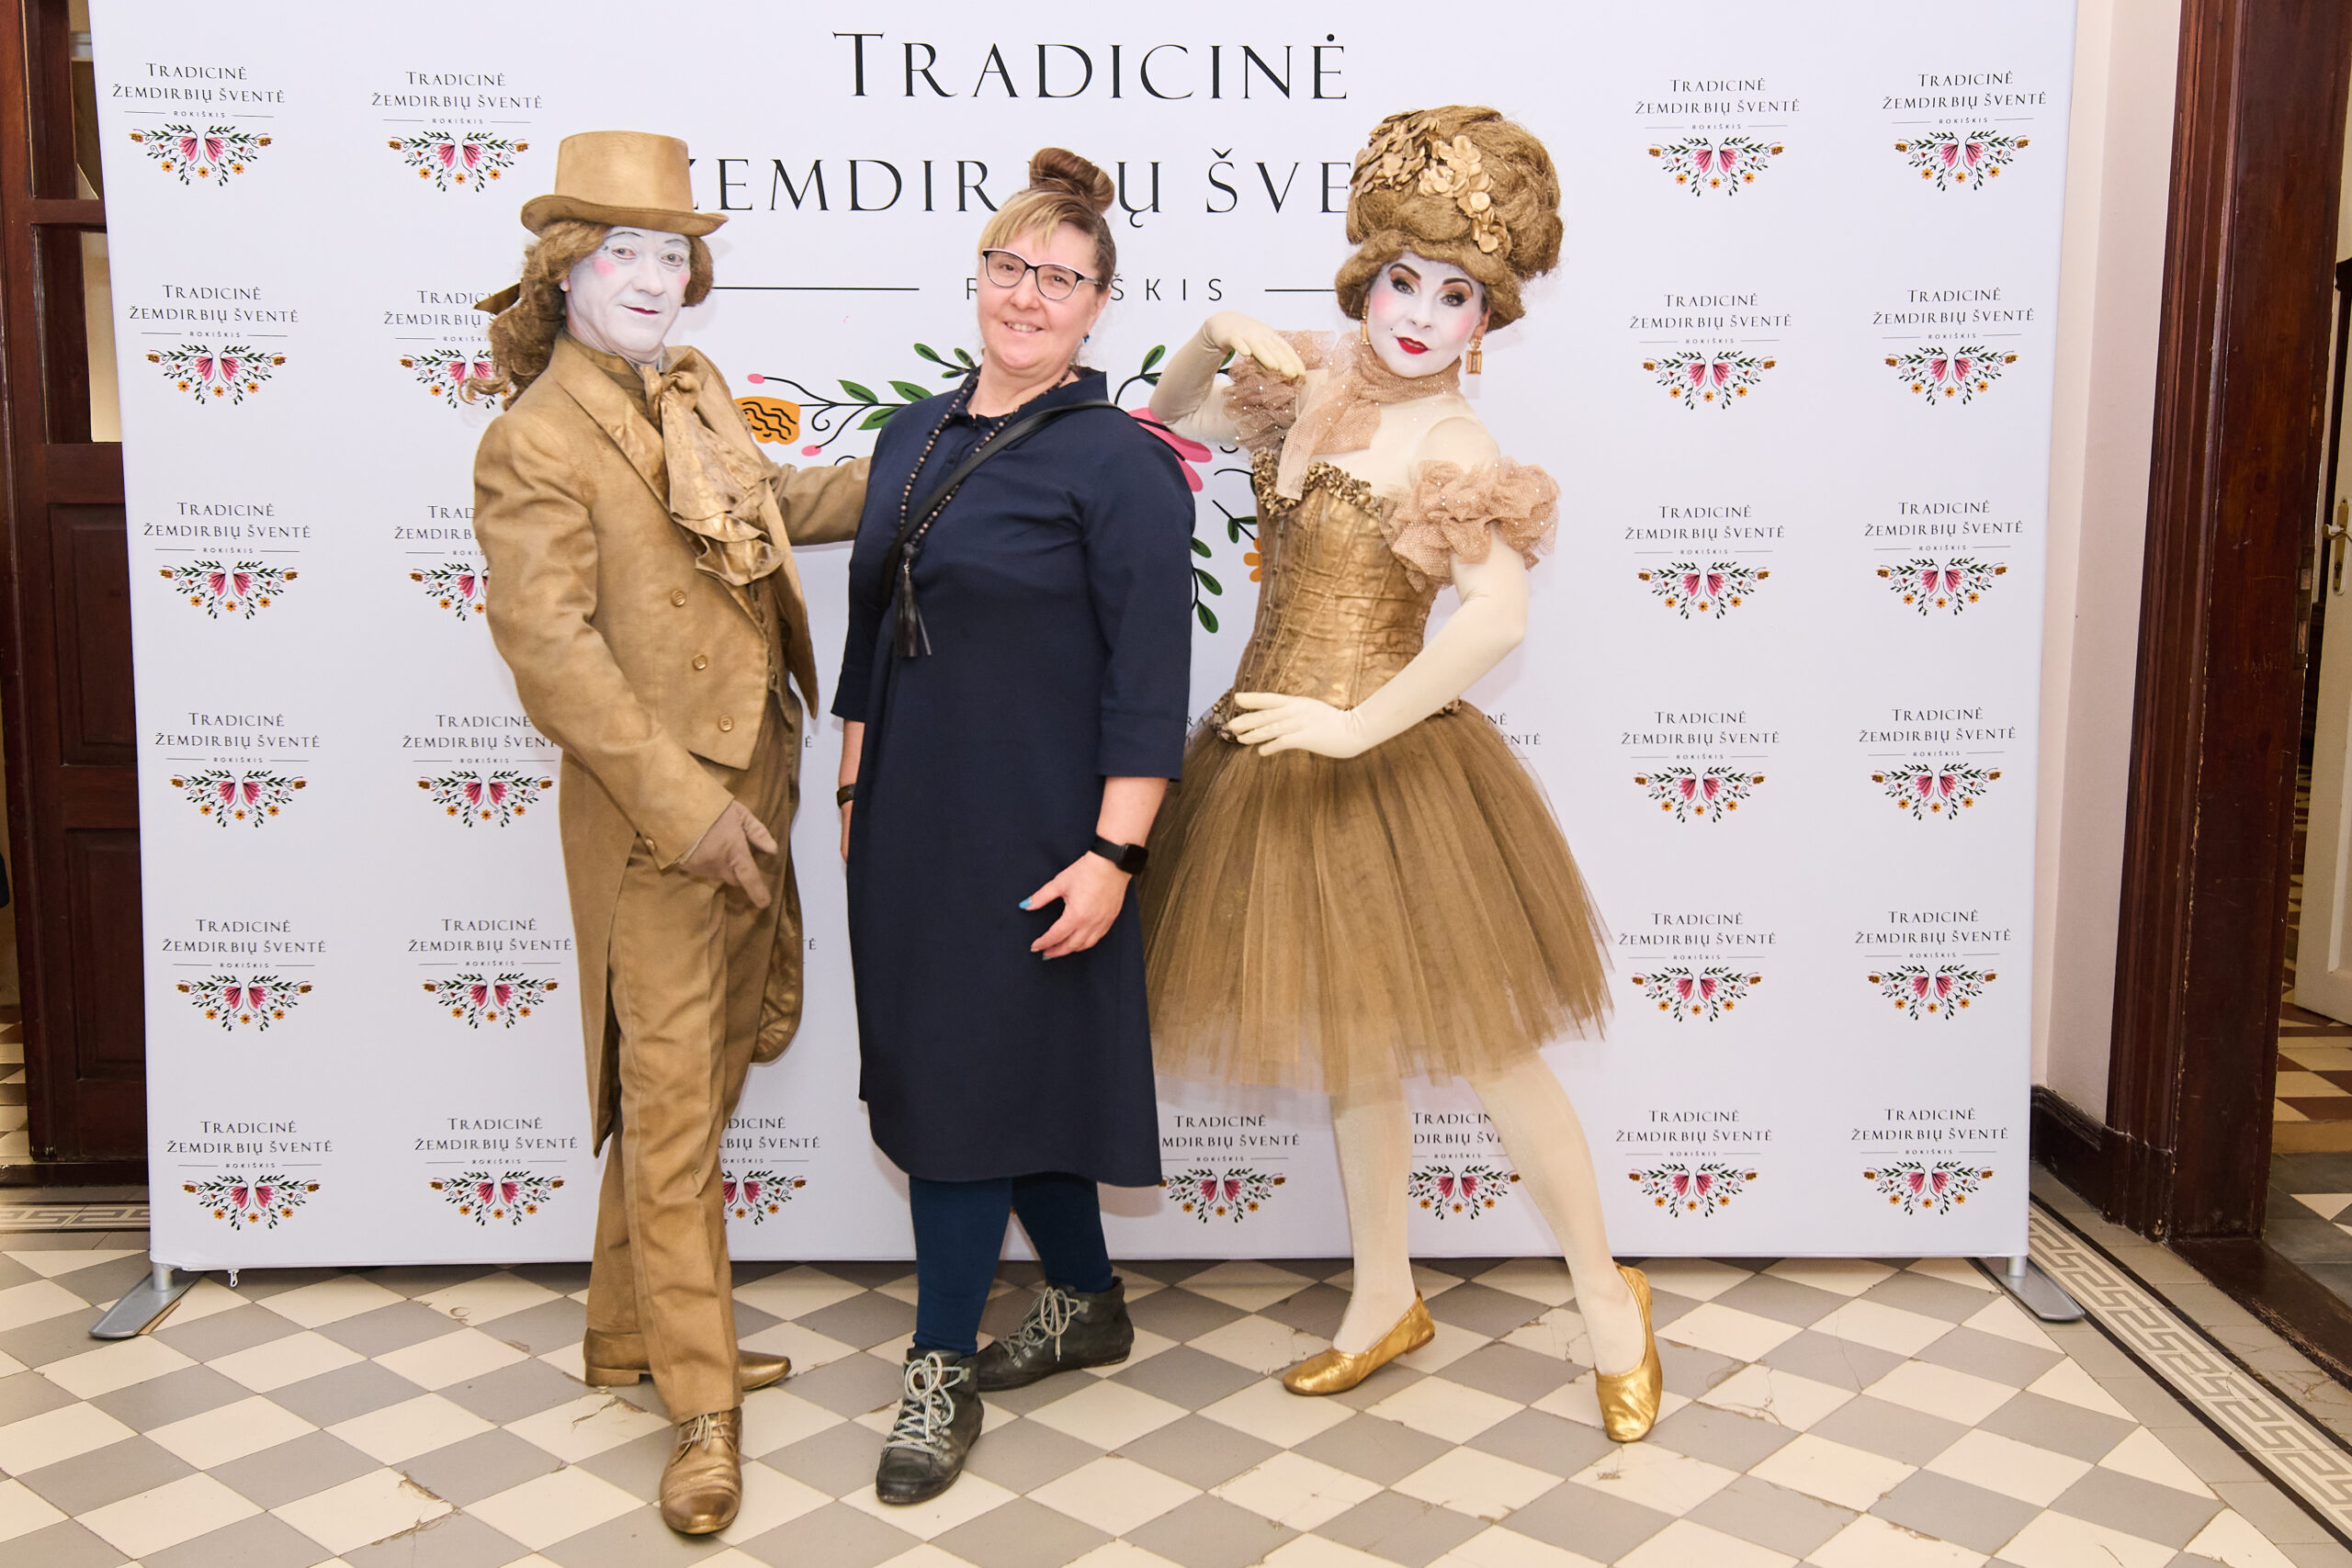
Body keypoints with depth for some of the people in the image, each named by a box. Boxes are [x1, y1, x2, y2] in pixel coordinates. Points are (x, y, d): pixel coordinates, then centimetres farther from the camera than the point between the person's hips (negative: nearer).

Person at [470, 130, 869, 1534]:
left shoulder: (694, 388, 11)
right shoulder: (535, 444, -13)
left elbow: (770, 507, 28)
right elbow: (552, 649, -19)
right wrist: (683, 804, -21)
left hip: (750, 788, 8)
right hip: (654, 815, -8)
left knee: (710, 1074, 17)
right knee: (672, 1103, 1)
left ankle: (635, 1327, 35)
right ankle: (702, 1405, 14)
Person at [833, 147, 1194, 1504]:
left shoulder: (1121, 461, -11)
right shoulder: (913, 437, 10)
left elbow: (1148, 679, -15)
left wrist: (1114, 853, -19)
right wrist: (854, 792, 15)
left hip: (1029, 837, -7)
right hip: (913, 821, 7)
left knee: (969, 1076, 0)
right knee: (973, 1070, 16)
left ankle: (942, 1373, 17)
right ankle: (1089, 1304, 35)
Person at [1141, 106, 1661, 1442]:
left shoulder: (1457, 456, -14)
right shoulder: (1316, 391, 5)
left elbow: (1500, 619, -31)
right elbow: (1174, 414, 21)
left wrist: (1356, 725, -30)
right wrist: (1221, 340, 1)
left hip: (1384, 768, -7)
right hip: (1274, 762, 7)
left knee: (1485, 1048, 4)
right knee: (1353, 1048, 17)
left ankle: (1609, 1297, 25)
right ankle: (1387, 1301, 34)